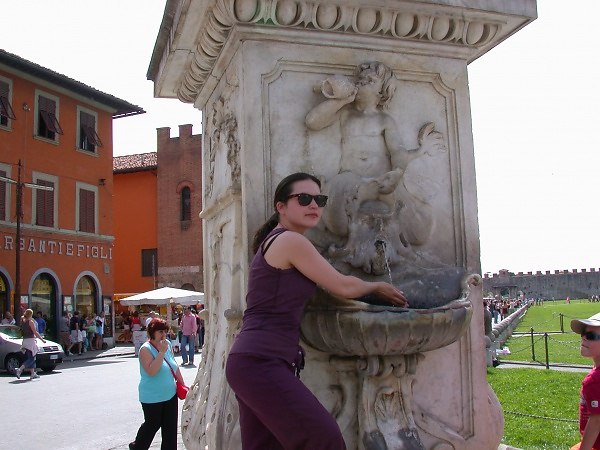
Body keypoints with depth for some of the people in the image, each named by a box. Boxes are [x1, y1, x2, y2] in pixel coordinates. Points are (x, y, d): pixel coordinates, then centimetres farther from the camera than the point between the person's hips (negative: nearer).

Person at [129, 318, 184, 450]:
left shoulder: (167, 344, 2)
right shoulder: (146, 349, -18)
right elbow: (151, 371, -30)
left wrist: (182, 383, 14)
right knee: (152, 425, 12)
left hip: (170, 394, 6)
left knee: (170, 427, 8)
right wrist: (161, 352, -31)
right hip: (152, 398, -6)